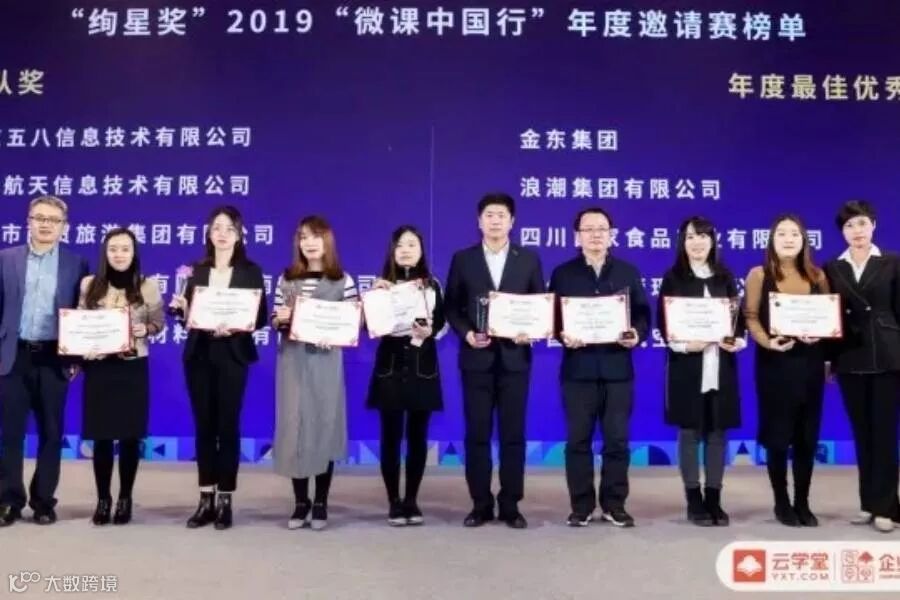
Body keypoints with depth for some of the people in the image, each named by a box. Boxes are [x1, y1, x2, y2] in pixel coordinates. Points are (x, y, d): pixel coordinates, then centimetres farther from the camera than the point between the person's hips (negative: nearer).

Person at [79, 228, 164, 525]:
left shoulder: (148, 286, 0)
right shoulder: (89, 284, 4)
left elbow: (159, 322, 6)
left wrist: (145, 329, -15)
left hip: (133, 368, -1)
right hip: (98, 367, 1)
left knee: (130, 435, 3)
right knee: (101, 435, 2)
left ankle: (125, 499, 17)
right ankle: (103, 499, 15)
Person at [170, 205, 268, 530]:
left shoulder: (251, 271, 2)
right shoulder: (197, 271, 9)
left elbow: (261, 317, -3)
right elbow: (188, 316, 9)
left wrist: (236, 327, -20)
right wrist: (181, 308, -12)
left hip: (232, 356, -3)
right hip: (198, 355, 3)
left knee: (228, 426, 0)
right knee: (203, 426, 6)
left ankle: (225, 500, 8)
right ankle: (206, 498, 13)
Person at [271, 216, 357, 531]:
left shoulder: (343, 280, 2)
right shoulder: (286, 279, 8)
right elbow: (275, 322, 9)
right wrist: (281, 318, -12)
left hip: (326, 361, -2)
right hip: (292, 360, 2)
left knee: (324, 424, 1)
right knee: (294, 425, 2)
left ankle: (320, 503, 13)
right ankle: (300, 502, 13)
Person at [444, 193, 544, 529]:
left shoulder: (529, 259, 7)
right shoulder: (463, 259, 6)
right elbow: (451, 307, 5)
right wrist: (466, 333, -11)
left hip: (514, 356, 0)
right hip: (476, 358, 0)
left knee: (513, 434, 4)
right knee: (477, 434, 3)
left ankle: (510, 505, 13)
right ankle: (481, 504, 13)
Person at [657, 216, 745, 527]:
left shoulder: (725, 277, 11)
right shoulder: (673, 278, 1)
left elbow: (738, 315, 12)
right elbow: (663, 322, -4)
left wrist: (739, 339, -8)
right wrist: (683, 344, -19)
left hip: (721, 364, 3)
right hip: (686, 364, -3)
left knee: (717, 432, 6)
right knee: (690, 432, 2)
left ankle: (714, 499, 15)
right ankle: (694, 500, 11)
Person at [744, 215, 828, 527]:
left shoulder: (817, 276, 9)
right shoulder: (759, 275, 0)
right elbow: (751, 317, -4)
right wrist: (767, 341, -20)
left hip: (809, 363, 3)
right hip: (774, 364, -3)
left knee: (807, 436, 6)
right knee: (777, 436, 2)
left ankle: (802, 503, 18)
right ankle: (781, 503, 15)